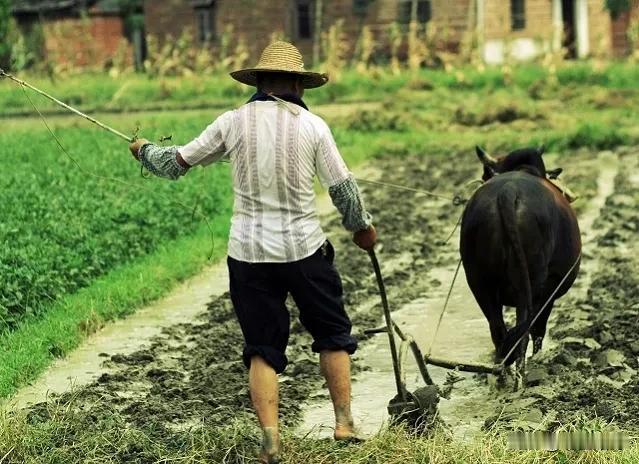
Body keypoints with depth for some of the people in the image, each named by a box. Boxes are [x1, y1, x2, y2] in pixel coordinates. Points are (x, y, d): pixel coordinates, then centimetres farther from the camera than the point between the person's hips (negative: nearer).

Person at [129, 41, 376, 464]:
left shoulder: (233, 123, -1)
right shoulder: (312, 126, -4)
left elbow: (176, 164, 6)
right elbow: (344, 188, 0)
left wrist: (145, 151, 27)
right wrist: (363, 228, 17)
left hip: (249, 253, 1)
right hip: (305, 250, -1)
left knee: (263, 350, 9)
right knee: (333, 335, 18)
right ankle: (344, 422, 19)